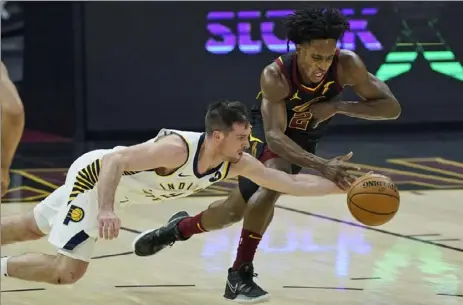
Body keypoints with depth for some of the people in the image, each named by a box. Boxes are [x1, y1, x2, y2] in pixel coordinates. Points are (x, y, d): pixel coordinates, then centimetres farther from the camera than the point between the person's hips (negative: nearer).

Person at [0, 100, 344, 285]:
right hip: (95, 174, -7)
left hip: (113, 183, 8)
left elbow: (293, 183, -10)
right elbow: (114, 161, -39)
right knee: (68, 271, -14)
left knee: (32, 227, 21)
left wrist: (341, 186, -17)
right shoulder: (176, 148, -38)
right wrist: (106, 210, -52)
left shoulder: (238, 164, -17)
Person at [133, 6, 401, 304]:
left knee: (235, 210, 3)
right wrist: (322, 166, -58)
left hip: (303, 139, 4)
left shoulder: (347, 65, -30)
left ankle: (180, 228, 35)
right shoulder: (276, 76, -37)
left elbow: (391, 107, -26)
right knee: (275, 177, -34)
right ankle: (240, 274, -21)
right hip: (266, 131, -4)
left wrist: (338, 106, -39)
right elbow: (274, 135, -44)